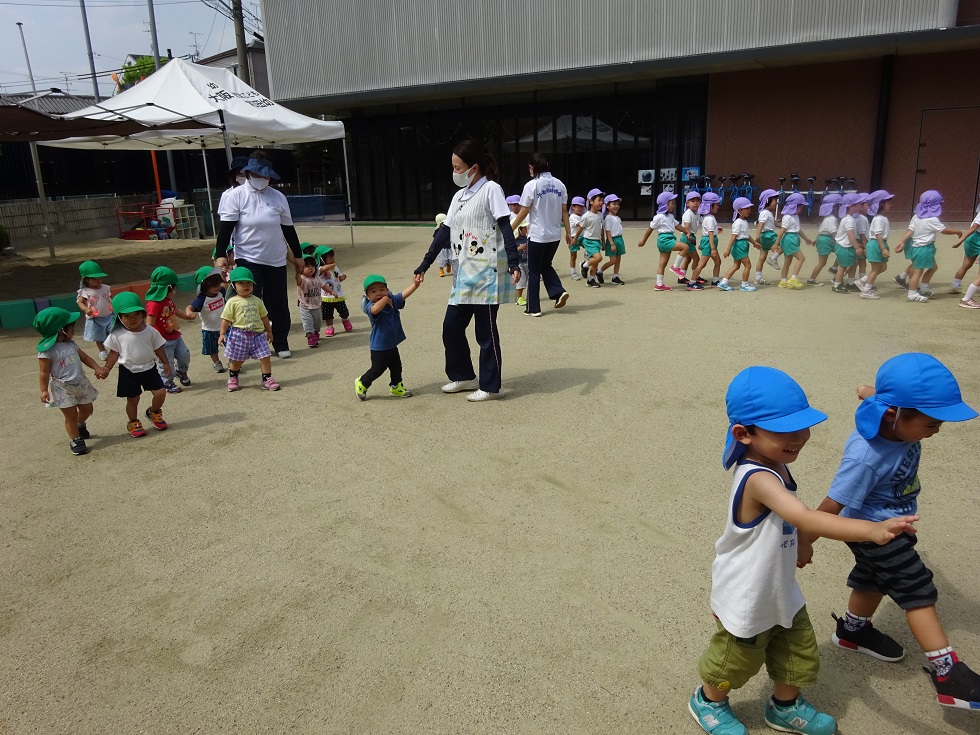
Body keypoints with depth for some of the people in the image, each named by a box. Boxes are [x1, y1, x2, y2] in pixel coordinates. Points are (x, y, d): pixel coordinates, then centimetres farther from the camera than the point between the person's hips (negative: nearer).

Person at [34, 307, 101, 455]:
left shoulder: (71, 344, 3)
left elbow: (84, 357, 12)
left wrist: (97, 368, -1)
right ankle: (75, 440, 15)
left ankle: (80, 425, 48)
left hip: (80, 383, 7)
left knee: (87, 409, 19)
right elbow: (44, 372, -16)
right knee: (71, 415, 1)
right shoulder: (47, 350, -18)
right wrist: (44, 390, -16)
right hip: (62, 388, -7)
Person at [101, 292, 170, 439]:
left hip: (149, 368, 2)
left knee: (160, 392, -2)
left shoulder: (150, 331, -7)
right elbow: (114, 353, -2)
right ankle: (133, 423, 30)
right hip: (129, 372, -2)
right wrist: (106, 369, -7)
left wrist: (166, 363, 4)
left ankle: (154, 412, 28)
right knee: (132, 399, 6)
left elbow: (158, 348, 3)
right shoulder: (117, 335, -12)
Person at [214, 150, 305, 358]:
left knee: (279, 304, 8)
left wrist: (298, 255, 14)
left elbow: (288, 228, 11)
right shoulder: (236, 195, -4)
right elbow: (225, 227, -8)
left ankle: (281, 344, 21)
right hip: (248, 260, -3)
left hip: (276, 261, 3)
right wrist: (221, 254, -16)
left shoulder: (278, 197, 5)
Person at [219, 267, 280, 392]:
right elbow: (226, 319, -3)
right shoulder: (232, 302, -3)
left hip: (257, 334, 3)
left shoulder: (257, 300, 8)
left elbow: (264, 316, 17)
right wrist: (222, 334, -8)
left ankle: (267, 379, 7)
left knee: (265, 357, -4)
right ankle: (232, 378, 32)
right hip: (239, 334, -3)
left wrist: (269, 331, 20)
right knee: (237, 360, 8)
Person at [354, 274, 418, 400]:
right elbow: (374, 310, -47)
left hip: (392, 345, 7)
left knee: (396, 367, 19)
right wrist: (385, 299, -34)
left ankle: (396, 387, 40)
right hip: (379, 348, -7)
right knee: (377, 369, 6)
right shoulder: (370, 307, -23)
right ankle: (361, 383, 30)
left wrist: (415, 284, -30)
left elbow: (405, 294, -13)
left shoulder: (393, 300, -2)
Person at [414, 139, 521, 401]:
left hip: (487, 271, -8)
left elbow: (506, 227, -13)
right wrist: (424, 266, 15)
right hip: (464, 273, 8)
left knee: (485, 330, -1)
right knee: (452, 326, 9)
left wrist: (513, 263, -24)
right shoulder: (459, 196, 16)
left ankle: (490, 386, 11)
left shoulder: (491, 189, -6)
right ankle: (464, 376, 26)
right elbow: (444, 232, 16)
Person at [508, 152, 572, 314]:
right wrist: (568, 232, 10)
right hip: (555, 234, 5)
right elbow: (564, 211, 5)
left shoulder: (532, 185, -11)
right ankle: (559, 292, 4)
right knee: (546, 265, 23)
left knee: (534, 271, 6)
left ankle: (533, 308, 9)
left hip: (537, 235, -5)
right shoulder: (559, 184, 4)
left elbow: (523, 212, -9)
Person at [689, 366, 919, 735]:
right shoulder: (758, 478, -37)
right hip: (746, 600, -8)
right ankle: (708, 701, 47)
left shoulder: (775, 466, -7)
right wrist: (872, 529, -55)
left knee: (798, 655, 25)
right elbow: (805, 518, -50)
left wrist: (800, 540, 19)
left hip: (781, 591, 8)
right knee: (736, 662, 19)